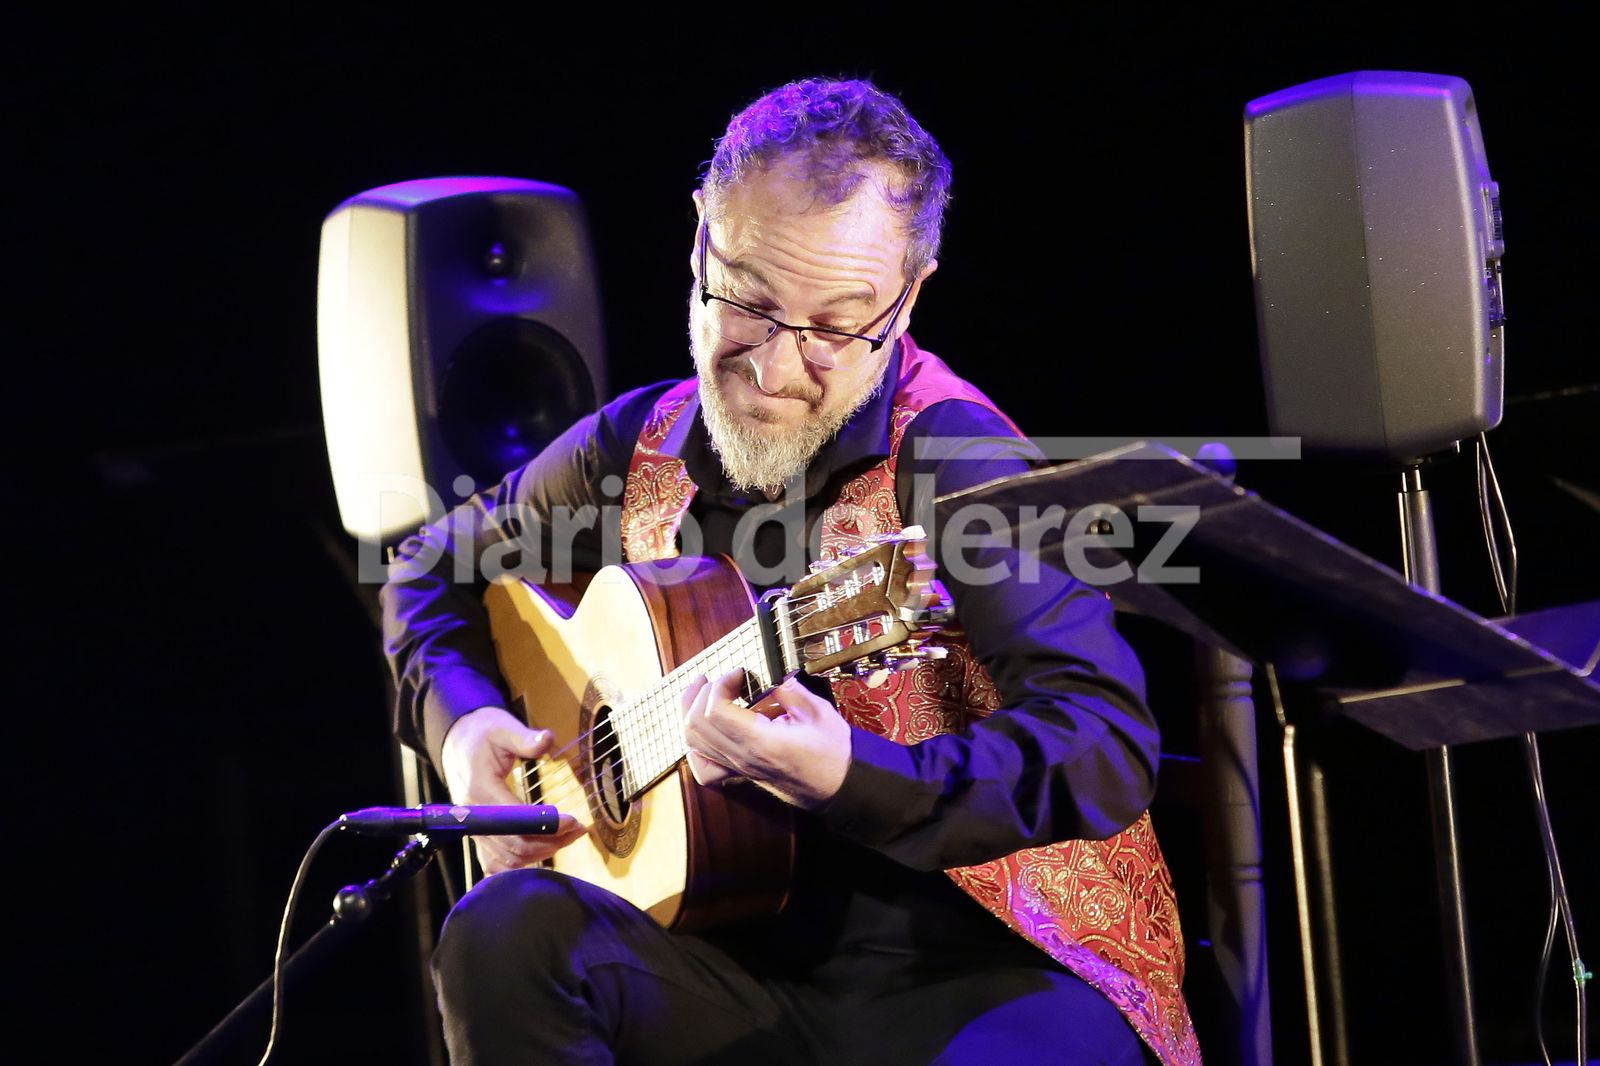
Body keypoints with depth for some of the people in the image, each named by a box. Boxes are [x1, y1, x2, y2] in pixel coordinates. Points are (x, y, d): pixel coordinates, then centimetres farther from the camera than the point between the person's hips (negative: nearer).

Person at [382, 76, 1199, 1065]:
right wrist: (462, 723, 6)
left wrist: (853, 778, -38)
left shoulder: (951, 454, -13)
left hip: (989, 968, -5)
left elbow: (1110, 745, -25)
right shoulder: (638, 448, 7)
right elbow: (435, 569, 27)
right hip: (756, 965, 5)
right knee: (507, 931, -25)